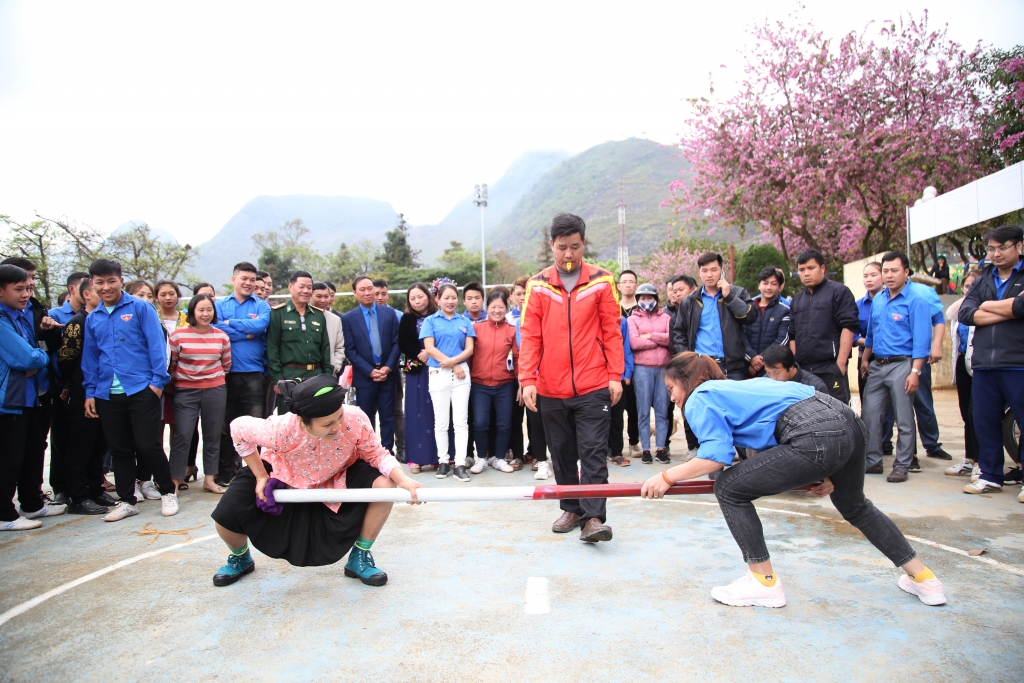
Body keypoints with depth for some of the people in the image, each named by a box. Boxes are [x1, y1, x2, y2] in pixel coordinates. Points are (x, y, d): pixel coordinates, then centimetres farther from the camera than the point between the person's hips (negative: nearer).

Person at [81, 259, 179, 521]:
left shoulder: (141, 308, -1)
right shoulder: (92, 318, 12)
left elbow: (156, 345, -5)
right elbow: (90, 357, 15)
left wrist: (158, 380, -11)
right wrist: (90, 392, 10)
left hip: (141, 390, -5)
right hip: (107, 394, 5)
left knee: (148, 445, -4)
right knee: (120, 450, 11)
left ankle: (168, 492, 14)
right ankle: (126, 501, 22)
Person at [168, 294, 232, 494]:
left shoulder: (222, 336, 3)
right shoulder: (177, 335, -6)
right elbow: (170, 365, 3)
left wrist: (214, 378, 11)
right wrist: (180, 379, 9)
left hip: (215, 391, 3)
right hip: (186, 391, -3)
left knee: (213, 435, 9)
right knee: (182, 435, -4)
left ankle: (209, 479, 19)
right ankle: (175, 480, 7)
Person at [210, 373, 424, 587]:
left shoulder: (356, 420, -36)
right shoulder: (280, 431, -38)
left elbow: (377, 455, -19)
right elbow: (238, 428, -18)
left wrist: (403, 479, -38)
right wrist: (261, 476, -14)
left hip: (336, 479, 1)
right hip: (282, 477, 0)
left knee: (386, 485, -23)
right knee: (226, 518, -15)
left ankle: (360, 558, 1)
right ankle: (241, 559, 26)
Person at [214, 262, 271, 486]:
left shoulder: (261, 306, 10)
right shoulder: (220, 305, 11)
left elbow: (260, 325, -11)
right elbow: (215, 329, -8)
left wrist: (231, 323, -6)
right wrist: (248, 331, -8)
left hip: (254, 373, -1)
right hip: (226, 373, 1)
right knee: (225, 425, 8)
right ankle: (225, 473, 19)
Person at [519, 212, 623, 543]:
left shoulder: (601, 281, 1)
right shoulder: (538, 285, 3)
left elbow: (612, 331, 2)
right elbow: (530, 335, 1)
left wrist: (615, 375, -3)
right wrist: (527, 380, -6)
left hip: (593, 387, -2)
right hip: (551, 390, 2)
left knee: (593, 453, -3)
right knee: (562, 453, 14)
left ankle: (594, 517, 1)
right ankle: (571, 509, 28)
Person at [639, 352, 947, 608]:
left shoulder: (699, 399, 3)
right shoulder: (735, 386, 29)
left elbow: (716, 456, -11)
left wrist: (667, 477, 0)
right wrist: (822, 472, 24)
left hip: (817, 438, -10)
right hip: (847, 419, 10)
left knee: (729, 489, 1)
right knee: (854, 506, 34)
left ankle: (765, 584, 12)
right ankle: (922, 577, 45)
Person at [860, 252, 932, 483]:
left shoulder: (915, 301, -8)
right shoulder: (877, 300, 12)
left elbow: (921, 340, -13)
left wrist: (915, 372, -19)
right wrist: (865, 360, 19)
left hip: (901, 365, -6)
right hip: (877, 365, 6)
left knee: (904, 420, 1)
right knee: (870, 415, 7)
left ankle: (902, 466, 11)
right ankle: (873, 461, 17)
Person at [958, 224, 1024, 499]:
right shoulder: (981, 282, 16)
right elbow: (964, 314, 1)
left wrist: (989, 306, -3)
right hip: (984, 365, 5)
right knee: (985, 423, 9)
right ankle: (990, 476, 21)